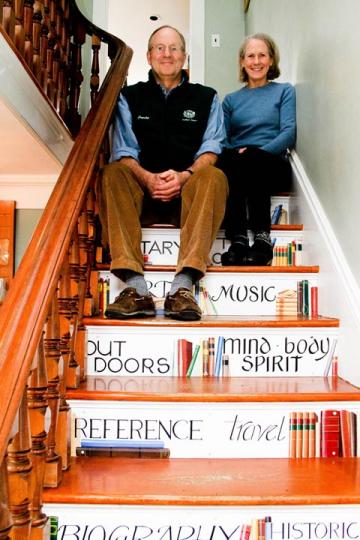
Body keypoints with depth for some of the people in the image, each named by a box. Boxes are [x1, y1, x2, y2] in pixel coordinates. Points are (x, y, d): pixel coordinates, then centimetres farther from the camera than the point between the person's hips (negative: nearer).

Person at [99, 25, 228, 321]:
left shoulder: (206, 98, 16)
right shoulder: (130, 97, 16)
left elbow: (211, 149, 3)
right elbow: (124, 152, 5)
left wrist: (184, 176, -19)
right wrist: (149, 178, -17)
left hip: (189, 191, 0)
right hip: (142, 191, 1)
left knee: (214, 177, -31)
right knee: (113, 173, -29)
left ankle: (183, 285, -43)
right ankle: (135, 286, -41)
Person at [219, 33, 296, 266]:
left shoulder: (285, 91, 18)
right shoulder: (231, 100, 25)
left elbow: (289, 132, 2)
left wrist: (257, 152, -16)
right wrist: (233, 155, -12)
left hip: (273, 165, -2)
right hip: (235, 165, 2)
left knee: (251, 157, -37)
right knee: (225, 160, -35)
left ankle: (262, 238, -38)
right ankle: (238, 240, -40)